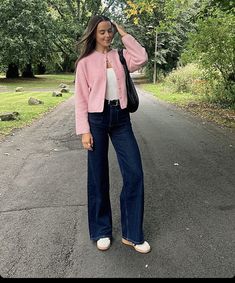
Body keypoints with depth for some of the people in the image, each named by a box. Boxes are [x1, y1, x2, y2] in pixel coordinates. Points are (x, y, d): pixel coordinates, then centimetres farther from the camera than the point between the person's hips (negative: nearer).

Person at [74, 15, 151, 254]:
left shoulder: (120, 56, 11)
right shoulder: (85, 62, 3)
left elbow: (141, 59, -10)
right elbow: (81, 98, -1)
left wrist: (124, 34, 1)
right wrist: (84, 130, -9)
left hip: (121, 117, 3)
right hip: (97, 118, -2)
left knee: (134, 173, -3)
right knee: (98, 176, 5)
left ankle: (132, 234, 12)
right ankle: (101, 231, 23)